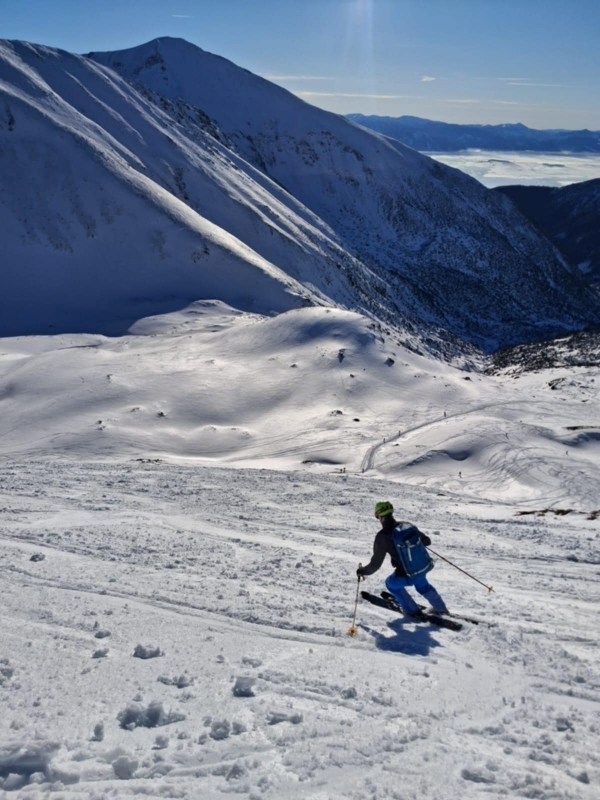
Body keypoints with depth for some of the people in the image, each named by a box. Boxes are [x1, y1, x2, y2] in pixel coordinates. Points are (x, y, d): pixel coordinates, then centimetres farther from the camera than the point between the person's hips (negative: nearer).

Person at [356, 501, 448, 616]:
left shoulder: (382, 536, -17)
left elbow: (376, 564, -12)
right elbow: (427, 541, 7)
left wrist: (363, 571, 6)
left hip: (407, 576, -5)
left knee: (391, 583, 28)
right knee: (422, 585, 37)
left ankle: (413, 611, 36)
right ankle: (441, 608, 50)